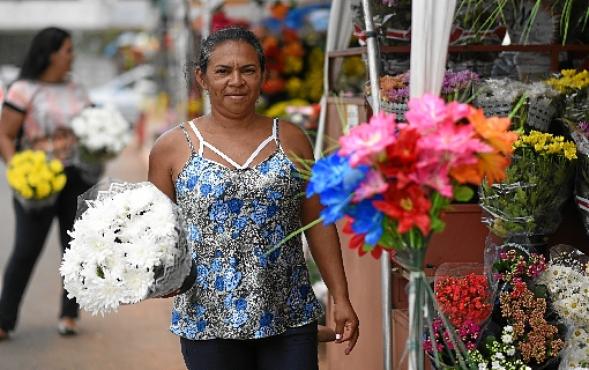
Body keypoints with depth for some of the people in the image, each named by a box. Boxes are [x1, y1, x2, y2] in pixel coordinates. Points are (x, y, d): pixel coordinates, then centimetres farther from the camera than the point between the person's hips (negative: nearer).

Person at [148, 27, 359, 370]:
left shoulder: (291, 140, 5)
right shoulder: (173, 148, 1)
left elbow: (318, 224, 8)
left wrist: (341, 299, 5)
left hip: (290, 316, 1)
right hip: (209, 322, -1)